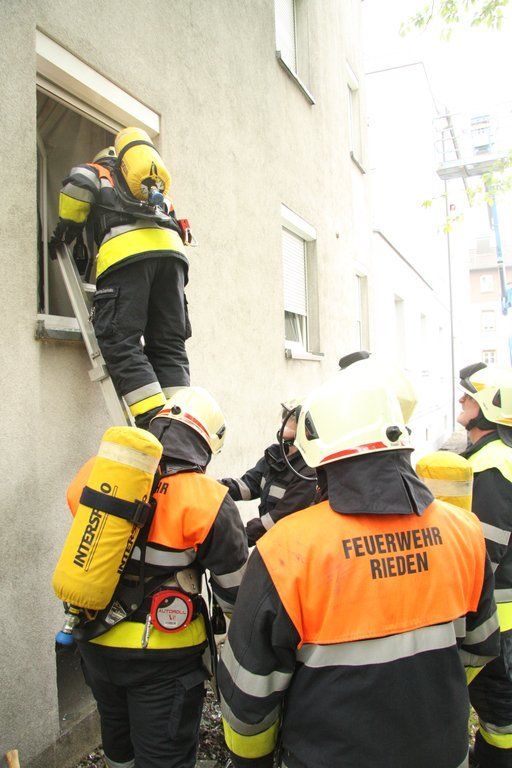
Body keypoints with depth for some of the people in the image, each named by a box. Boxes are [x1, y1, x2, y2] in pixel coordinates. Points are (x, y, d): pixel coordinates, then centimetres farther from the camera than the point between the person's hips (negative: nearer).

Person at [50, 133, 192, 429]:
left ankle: (155, 424, -22)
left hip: (127, 250, -5)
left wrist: (64, 230, 14)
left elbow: (78, 183, 2)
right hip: (171, 249, 5)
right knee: (169, 346, 3)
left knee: (121, 343, -8)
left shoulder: (97, 170, 25)